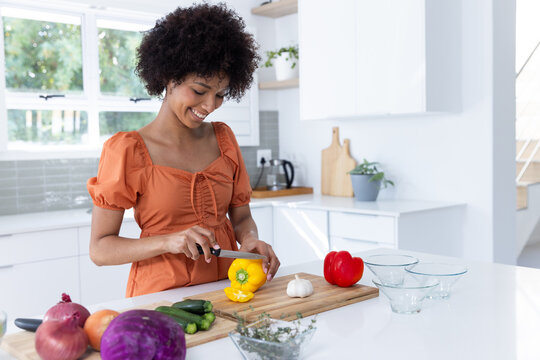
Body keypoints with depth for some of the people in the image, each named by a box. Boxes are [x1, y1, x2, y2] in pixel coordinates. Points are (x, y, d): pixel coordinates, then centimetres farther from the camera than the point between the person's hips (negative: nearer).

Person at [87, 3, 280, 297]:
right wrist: (168, 241, -20)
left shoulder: (223, 138, 9)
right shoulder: (126, 150, -6)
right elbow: (100, 249, -6)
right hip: (162, 293, -3)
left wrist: (250, 239, -7)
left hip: (227, 292, 4)